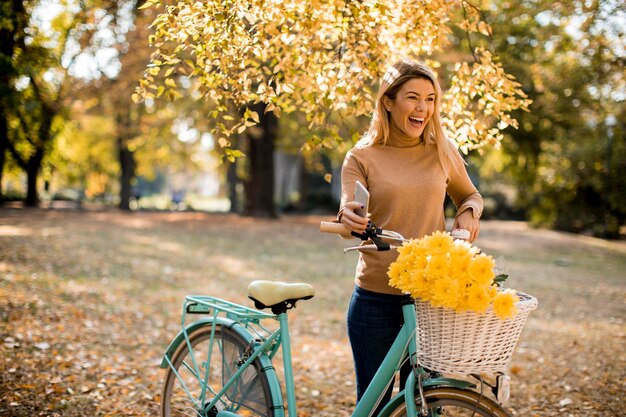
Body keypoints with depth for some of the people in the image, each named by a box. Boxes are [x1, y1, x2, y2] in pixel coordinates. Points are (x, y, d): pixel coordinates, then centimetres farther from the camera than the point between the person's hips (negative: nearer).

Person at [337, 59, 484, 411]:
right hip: (376, 299, -2)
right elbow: (350, 215, -12)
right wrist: (348, 219, -35)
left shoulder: (442, 152, 4)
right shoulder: (362, 157, -2)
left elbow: (469, 195, 19)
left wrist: (469, 213, -3)